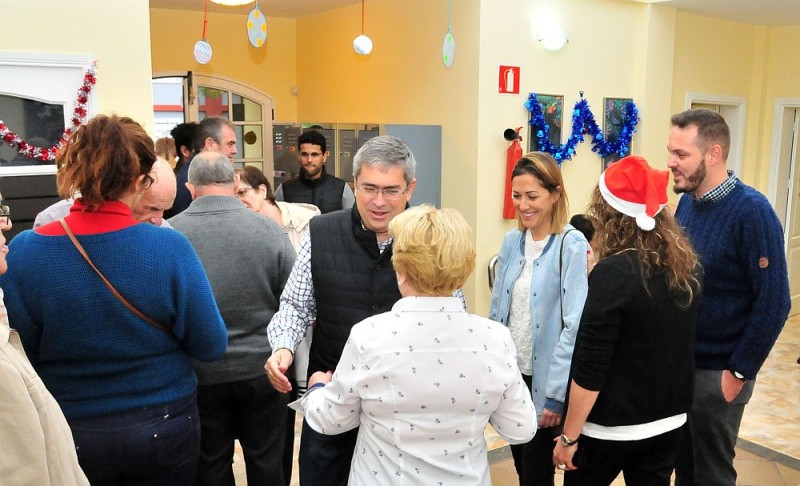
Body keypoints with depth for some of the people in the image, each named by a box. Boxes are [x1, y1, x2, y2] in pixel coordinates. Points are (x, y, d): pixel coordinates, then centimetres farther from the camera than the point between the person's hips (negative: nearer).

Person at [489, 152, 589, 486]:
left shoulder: (572, 245, -14)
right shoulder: (511, 241, 4)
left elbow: (575, 325, -17)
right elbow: (497, 312, 9)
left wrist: (556, 393, -17)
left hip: (545, 381, -5)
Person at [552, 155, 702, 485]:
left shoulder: (614, 272, -22)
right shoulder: (687, 266, -2)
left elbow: (590, 369, -20)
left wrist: (569, 436, -11)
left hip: (612, 428, -6)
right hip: (669, 422, 6)